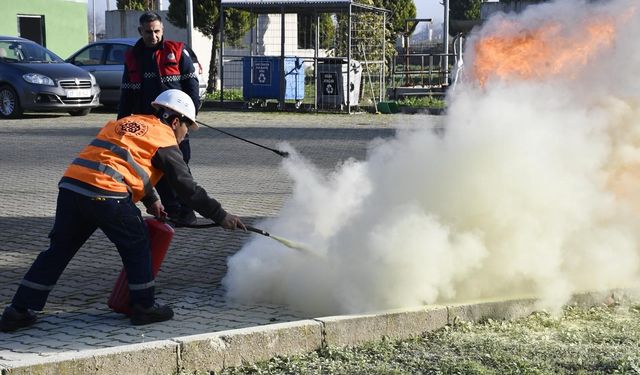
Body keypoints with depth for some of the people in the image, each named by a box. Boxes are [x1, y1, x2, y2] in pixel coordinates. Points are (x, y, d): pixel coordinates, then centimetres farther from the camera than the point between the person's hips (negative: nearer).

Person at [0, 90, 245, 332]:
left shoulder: (128, 122, 29)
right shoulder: (164, 140, 7)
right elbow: (188, 188, 6)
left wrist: (150, 200, 39)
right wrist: (221, 217, 12)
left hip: (70, 184, 7)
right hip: (106, 194, -7)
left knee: (59, 249, 15)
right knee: (136, 246, 14)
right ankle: (144, 307, 21)